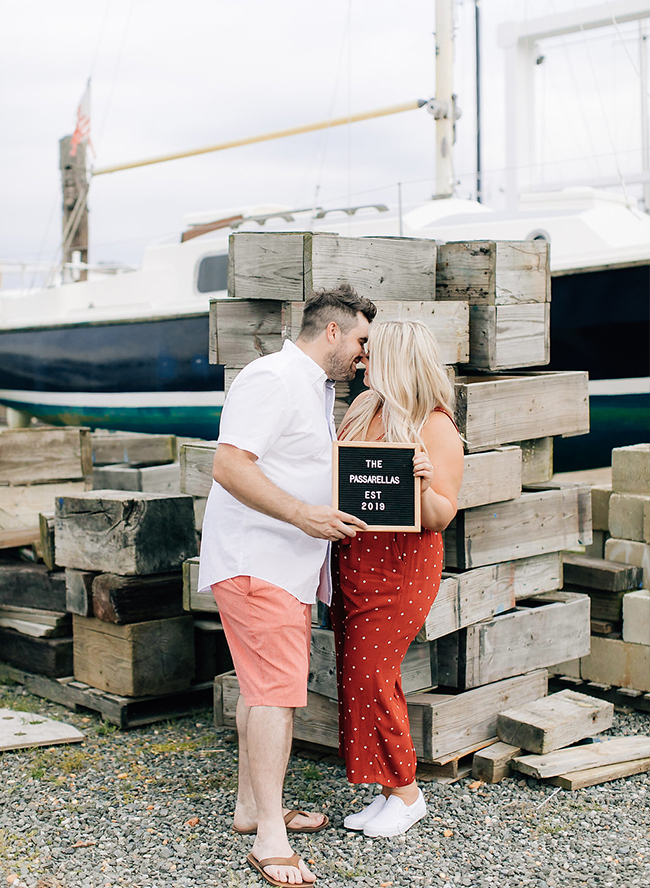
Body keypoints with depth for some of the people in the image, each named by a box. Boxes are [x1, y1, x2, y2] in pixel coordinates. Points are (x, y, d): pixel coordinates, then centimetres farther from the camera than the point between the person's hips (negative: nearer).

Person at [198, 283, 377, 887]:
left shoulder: (319, 389, 20)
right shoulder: (273, 378, -14)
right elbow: (229, 467, -23)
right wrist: (303, 514, -27)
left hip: (291, 565, 11)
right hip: (256, 560, -11)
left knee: (265, 686, 15)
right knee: (276, 689, -14)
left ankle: (252, 806, 26)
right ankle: (270, 838, -12)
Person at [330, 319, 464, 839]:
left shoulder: (437, 427, -10)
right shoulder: (363, 407, 9)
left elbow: (441, 518, -13)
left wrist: (423, 487, -31)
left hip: (400, 567, -7)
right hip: (351, 561, 7)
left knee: (369, 678, -8)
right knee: (359, 677, 8)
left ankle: (406, 793, 8)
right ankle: (390, 791, 18)